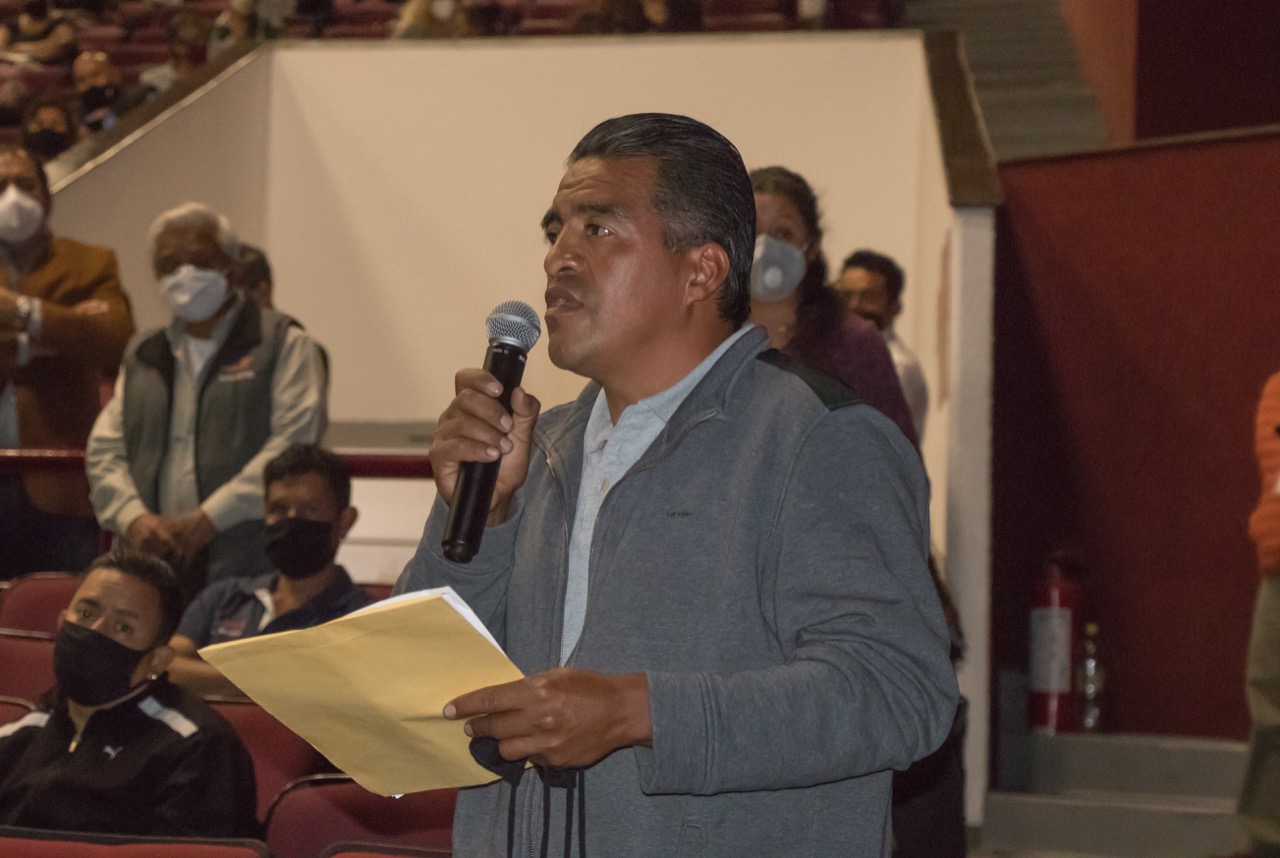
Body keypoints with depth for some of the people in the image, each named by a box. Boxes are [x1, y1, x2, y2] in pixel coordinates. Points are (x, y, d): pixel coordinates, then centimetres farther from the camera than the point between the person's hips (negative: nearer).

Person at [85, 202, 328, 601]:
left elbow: (294, 445, -7)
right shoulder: (143, 356, 24)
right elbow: (104, 449, 18)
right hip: (155, 560, 4)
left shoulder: (283, 344, 6)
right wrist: (134, 518, -3)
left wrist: (207, 519, -12)